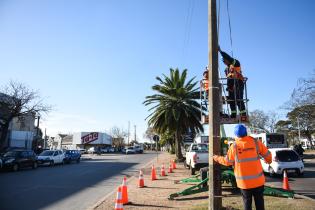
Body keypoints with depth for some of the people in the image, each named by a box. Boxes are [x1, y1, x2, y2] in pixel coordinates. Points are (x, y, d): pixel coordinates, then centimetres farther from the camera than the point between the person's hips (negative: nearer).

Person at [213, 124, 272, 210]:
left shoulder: (234, 146, -9)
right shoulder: (256, 142, -5)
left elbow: (227, 161, -3)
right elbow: (267, 154, 4)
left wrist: (217, 158, 14)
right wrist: (268, 161, 26)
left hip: (244, 181, -1)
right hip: (258, 180, 1)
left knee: (247, 203, 14)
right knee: (259, 202, 16)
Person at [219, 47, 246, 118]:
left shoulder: (235, 63, 0)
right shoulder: (227, 68, 22)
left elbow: (228, 57, -16)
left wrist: (220, 51, -16)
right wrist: (228, 86, 13)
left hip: (238, 84, -8)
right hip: (231, 86, 8)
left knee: (239, 100, -12)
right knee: (231, 100, 7)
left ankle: (243, 114, -8)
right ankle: (233, 114, 13)